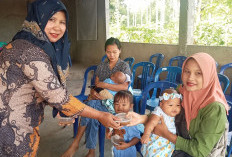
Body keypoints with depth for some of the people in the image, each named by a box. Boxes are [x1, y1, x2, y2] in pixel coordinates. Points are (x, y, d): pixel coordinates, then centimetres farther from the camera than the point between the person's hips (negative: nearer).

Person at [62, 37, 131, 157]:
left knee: (90, 106, -31)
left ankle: (75, 144, -19)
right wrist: (93, 91, -14)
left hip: (115, 102, -4)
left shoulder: (124, 66, -2)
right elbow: (96, 84, 11)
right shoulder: (101, 66, 14)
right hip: (101, 99, 4)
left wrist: (103, 84, -16)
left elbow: (124, 87, -17)